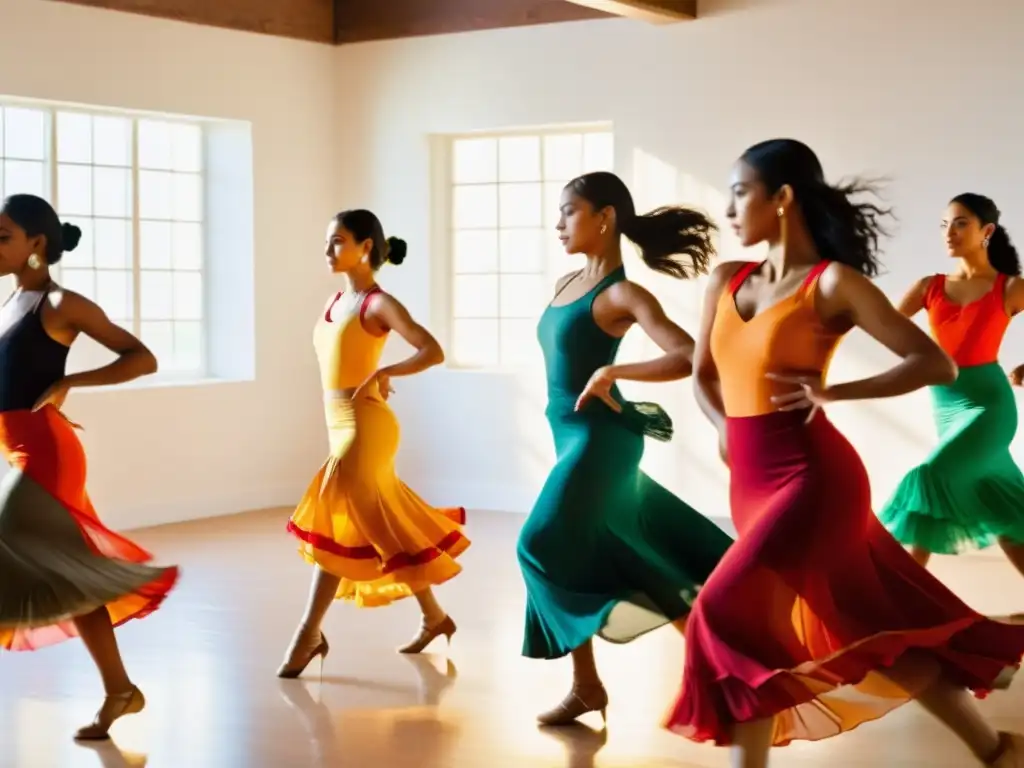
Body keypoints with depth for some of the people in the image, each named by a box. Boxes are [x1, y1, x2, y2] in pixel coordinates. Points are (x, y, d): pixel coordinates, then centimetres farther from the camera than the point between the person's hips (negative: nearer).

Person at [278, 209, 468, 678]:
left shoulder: (379, 303, -9)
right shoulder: (336, 300, 13)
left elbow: (433, 351, -18)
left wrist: (383, 373, -25)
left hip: (366, 426, -9)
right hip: (340, 424, 9)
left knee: (336, 520, -12)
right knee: (381, 524, 13)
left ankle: (310, 632, -7)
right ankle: (434, 617, 26)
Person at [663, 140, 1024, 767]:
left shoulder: (834, 282, -7)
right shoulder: (727, 280, 11)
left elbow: (936, 364, -8)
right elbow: (703, 374, 24)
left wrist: (833, 392, -16)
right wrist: (729, 426, 5)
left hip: (811, 476, -7)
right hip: (753, 483, 7)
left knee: (733, 618, -14)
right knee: (865, 623, 10)